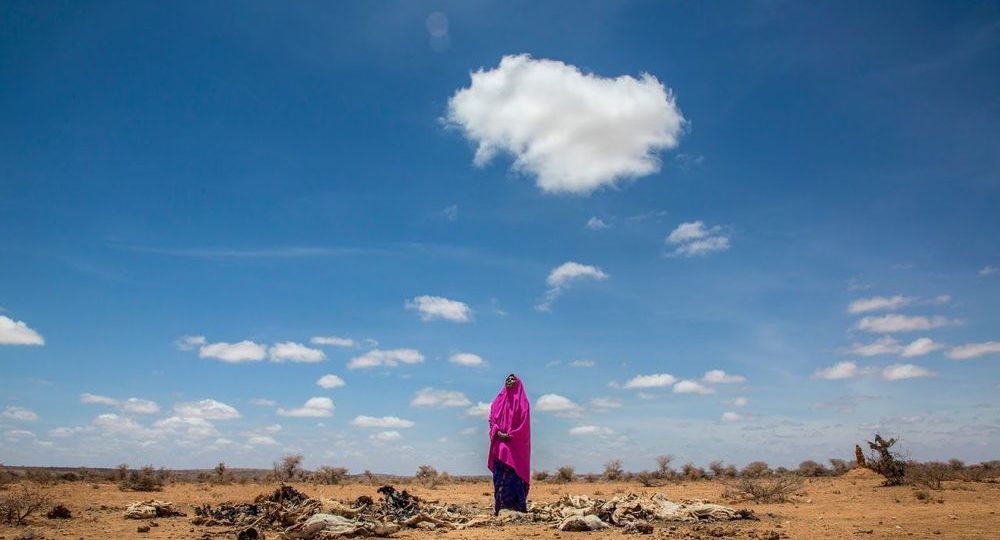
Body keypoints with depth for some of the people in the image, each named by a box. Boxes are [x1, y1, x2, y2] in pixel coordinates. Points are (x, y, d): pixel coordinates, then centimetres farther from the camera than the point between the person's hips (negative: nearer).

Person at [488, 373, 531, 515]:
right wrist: (498, 433, -7)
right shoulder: (499, 400, 16)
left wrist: (511, 436, -13)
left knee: (514, 474, -11)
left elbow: (524, 423, -5)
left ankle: (517, 505, -10)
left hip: (516, 445, -4)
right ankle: (498, 507, 4)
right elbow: (492, 419, 10)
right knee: (499, 476, 1)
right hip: (499, 444, 4)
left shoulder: (522, 401, 4)